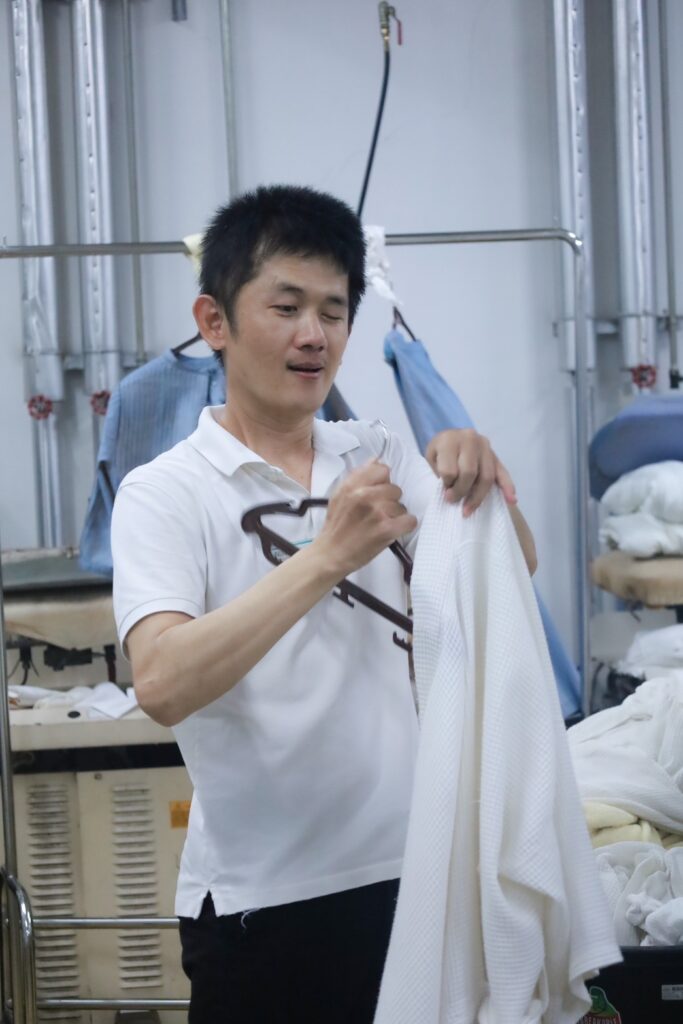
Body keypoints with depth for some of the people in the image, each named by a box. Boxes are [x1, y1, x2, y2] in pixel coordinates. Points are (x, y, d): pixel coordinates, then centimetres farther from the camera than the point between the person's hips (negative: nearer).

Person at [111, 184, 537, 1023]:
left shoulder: (379, 460, 9)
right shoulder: (164, 492, -7)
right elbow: (162, 685, -22)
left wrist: (481, 476, -19)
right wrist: (329, 556, -28)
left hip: (405, 871, 4)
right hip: (259, 899, -4)